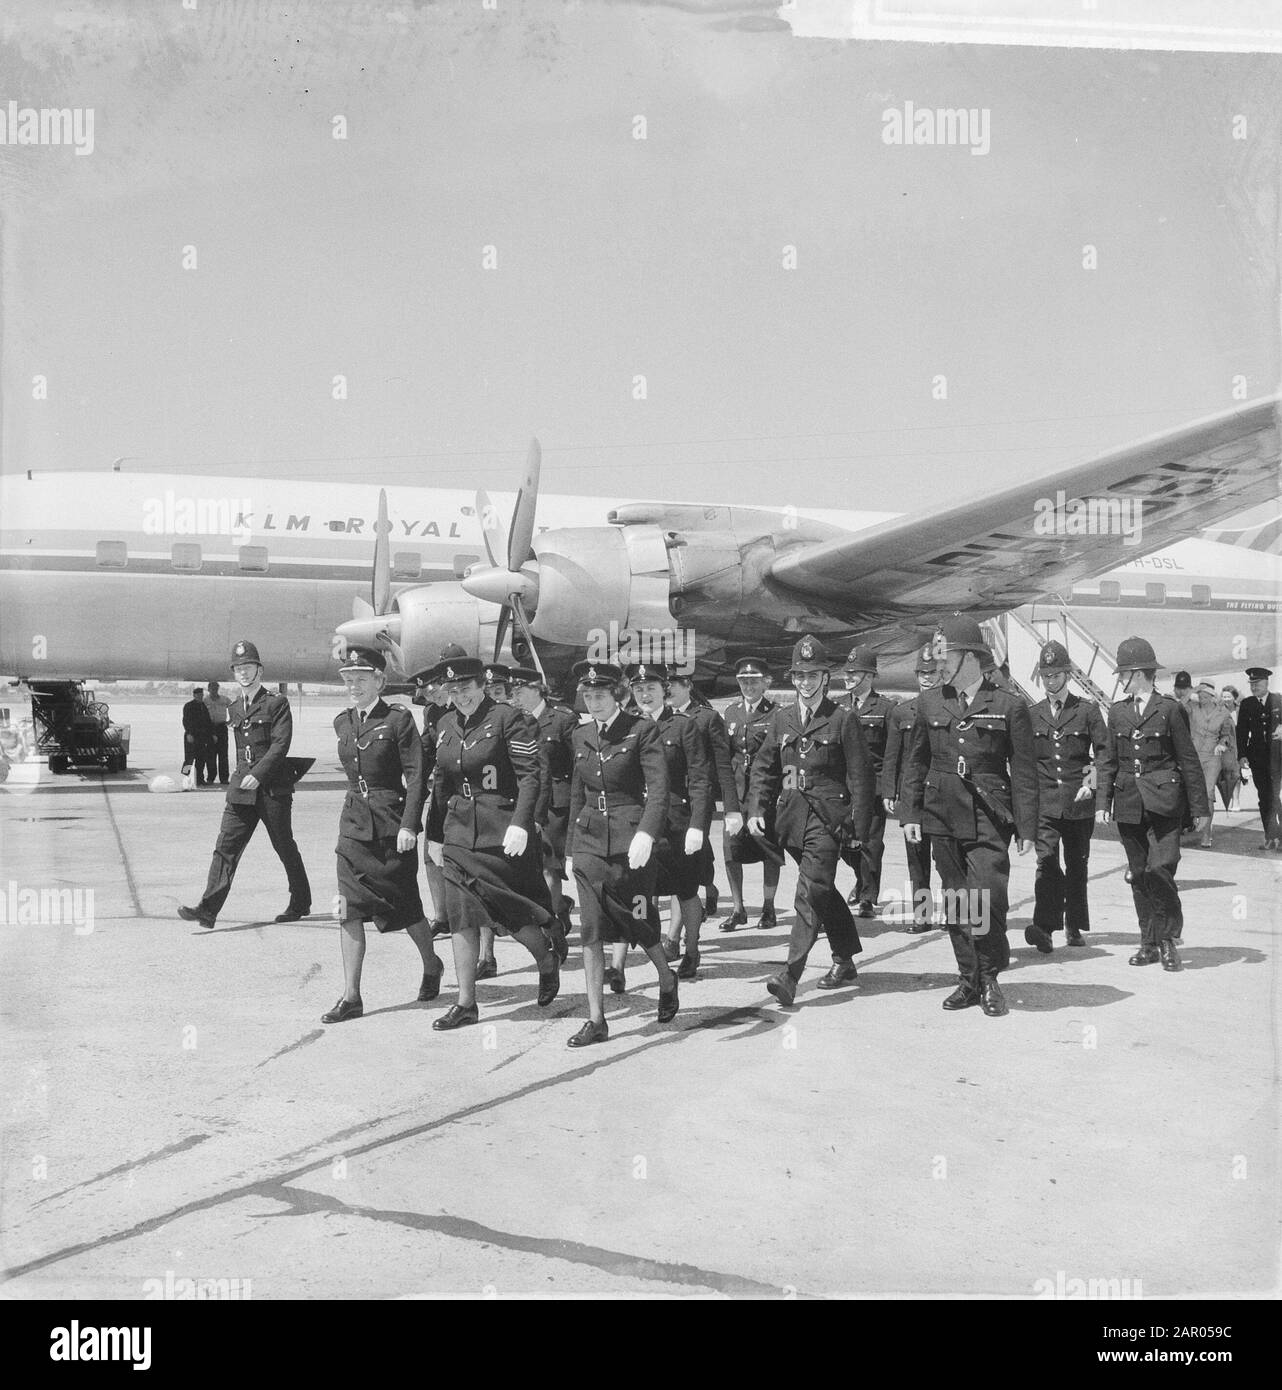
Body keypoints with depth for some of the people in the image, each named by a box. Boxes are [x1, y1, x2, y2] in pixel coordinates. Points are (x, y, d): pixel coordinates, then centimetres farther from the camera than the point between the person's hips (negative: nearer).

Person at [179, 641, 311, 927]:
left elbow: (281, 744, -15)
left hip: (272, 788, -5)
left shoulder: (276, 704, -6)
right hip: (241, 789, 5)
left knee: (285, 848, 7)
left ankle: (300, 903, 24)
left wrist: (258, 774, -23)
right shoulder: (235, 708, 14)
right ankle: (208, 909, -12)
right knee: (226, 846, -6)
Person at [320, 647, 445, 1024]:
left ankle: (431, 965, 35)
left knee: (405, 907, 7)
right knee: (349, 909, -3)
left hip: (392, 823, -5)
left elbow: (416, 777, -12)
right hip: (354, 824, 5)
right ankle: (351, 996, 2)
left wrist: (409, 824, -17)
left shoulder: (398, 719, -9)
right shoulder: (342, 723, 8)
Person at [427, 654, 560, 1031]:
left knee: (507, 907, 2)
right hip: (459, 832, 6)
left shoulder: (507, 718, -9)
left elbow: (529, 775, -13)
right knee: (460, 915, 2)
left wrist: (519, 824, -22)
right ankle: (465, 1003, 8)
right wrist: (437, 831, 18)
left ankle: (547, 961, 31)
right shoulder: (445, 726, 11)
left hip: (502, 831, -5)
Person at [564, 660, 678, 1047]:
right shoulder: (580, 736, 11)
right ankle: (596, 1019, 4)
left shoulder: (642, 730, -6)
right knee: (590, 930, -1)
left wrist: (646, 834, -28)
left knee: (638, 923, 4)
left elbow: (658, 788, -14)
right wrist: (572, 844, 17)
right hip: (589, 839, 5)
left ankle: (667, 979, 35)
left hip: (629, 838, -4)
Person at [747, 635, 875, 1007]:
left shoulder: (843, 720, -1)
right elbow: (763, 768, 14)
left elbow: (860, 776, -2)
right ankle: (845, 961, 32)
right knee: (823, 891, 17)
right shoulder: (780, 719, 12)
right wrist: (755, 809, 0)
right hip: (792, 818, 5)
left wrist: (859, 826, -6)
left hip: (827, 817, -5)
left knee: (811, 892, -15)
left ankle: (790, 975, -20)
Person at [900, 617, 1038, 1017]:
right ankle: (968, 980, 19)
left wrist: (1027, 827, -3)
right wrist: (911, 812, 7)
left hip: (989, 819, -4)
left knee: (987, 900, -13)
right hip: (943, 817, 4)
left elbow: (1024, 772, 0)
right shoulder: (929, 703, 9)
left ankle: (990, 978, 7)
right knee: (956, 903, 8)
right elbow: (916, 762, 14)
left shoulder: (1009, 706, -2)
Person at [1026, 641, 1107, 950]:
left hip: (1079, 801, 0)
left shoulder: (1088, 710, 4)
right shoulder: (1032, 714, 10)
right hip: (1044, 802, 0)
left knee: (1077, 864, 8)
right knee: (1046, 861, -14)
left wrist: (1092, 783, -10)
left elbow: (1104, 753, 2)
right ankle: (1045, 927, -22)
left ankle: (1075, 927, 21)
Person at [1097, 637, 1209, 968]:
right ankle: (1149, 943, 14)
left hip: (1163, 801, -4)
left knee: (1160, 869, -14)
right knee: (1139, 875, 6)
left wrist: (1199, 807, 1)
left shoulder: (1168, 709, -1)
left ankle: (1167, 938, 2)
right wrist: (1104, 800, 5)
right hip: (1129, 802, 4)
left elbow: (1189, 760, 2)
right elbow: (1108, 760, 15)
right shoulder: (1117, 712, 11)